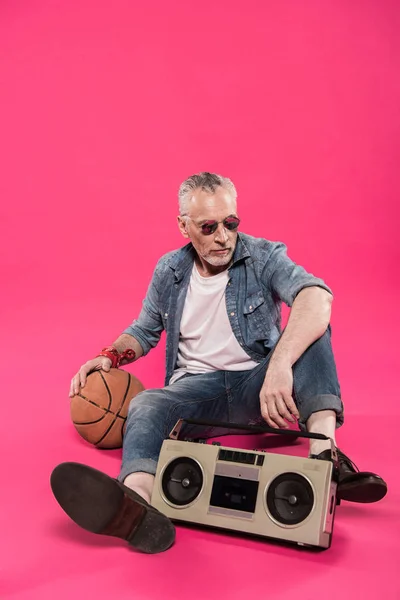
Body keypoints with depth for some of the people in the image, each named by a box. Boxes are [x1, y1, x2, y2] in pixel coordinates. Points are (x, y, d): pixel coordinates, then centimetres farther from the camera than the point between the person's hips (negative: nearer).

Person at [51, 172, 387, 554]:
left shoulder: (264, 257, -6)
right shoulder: (168, 271, 5)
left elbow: (317, 297, -27)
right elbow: (145, 330, 19)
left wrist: (280, 365, -42)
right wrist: (111, 356, -3)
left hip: (257, 382, -1)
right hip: (197, 387, 2)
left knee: (308, 326, -25)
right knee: (145, 405, -29)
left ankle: (325, 456, -40)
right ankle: (136, 506, -59)